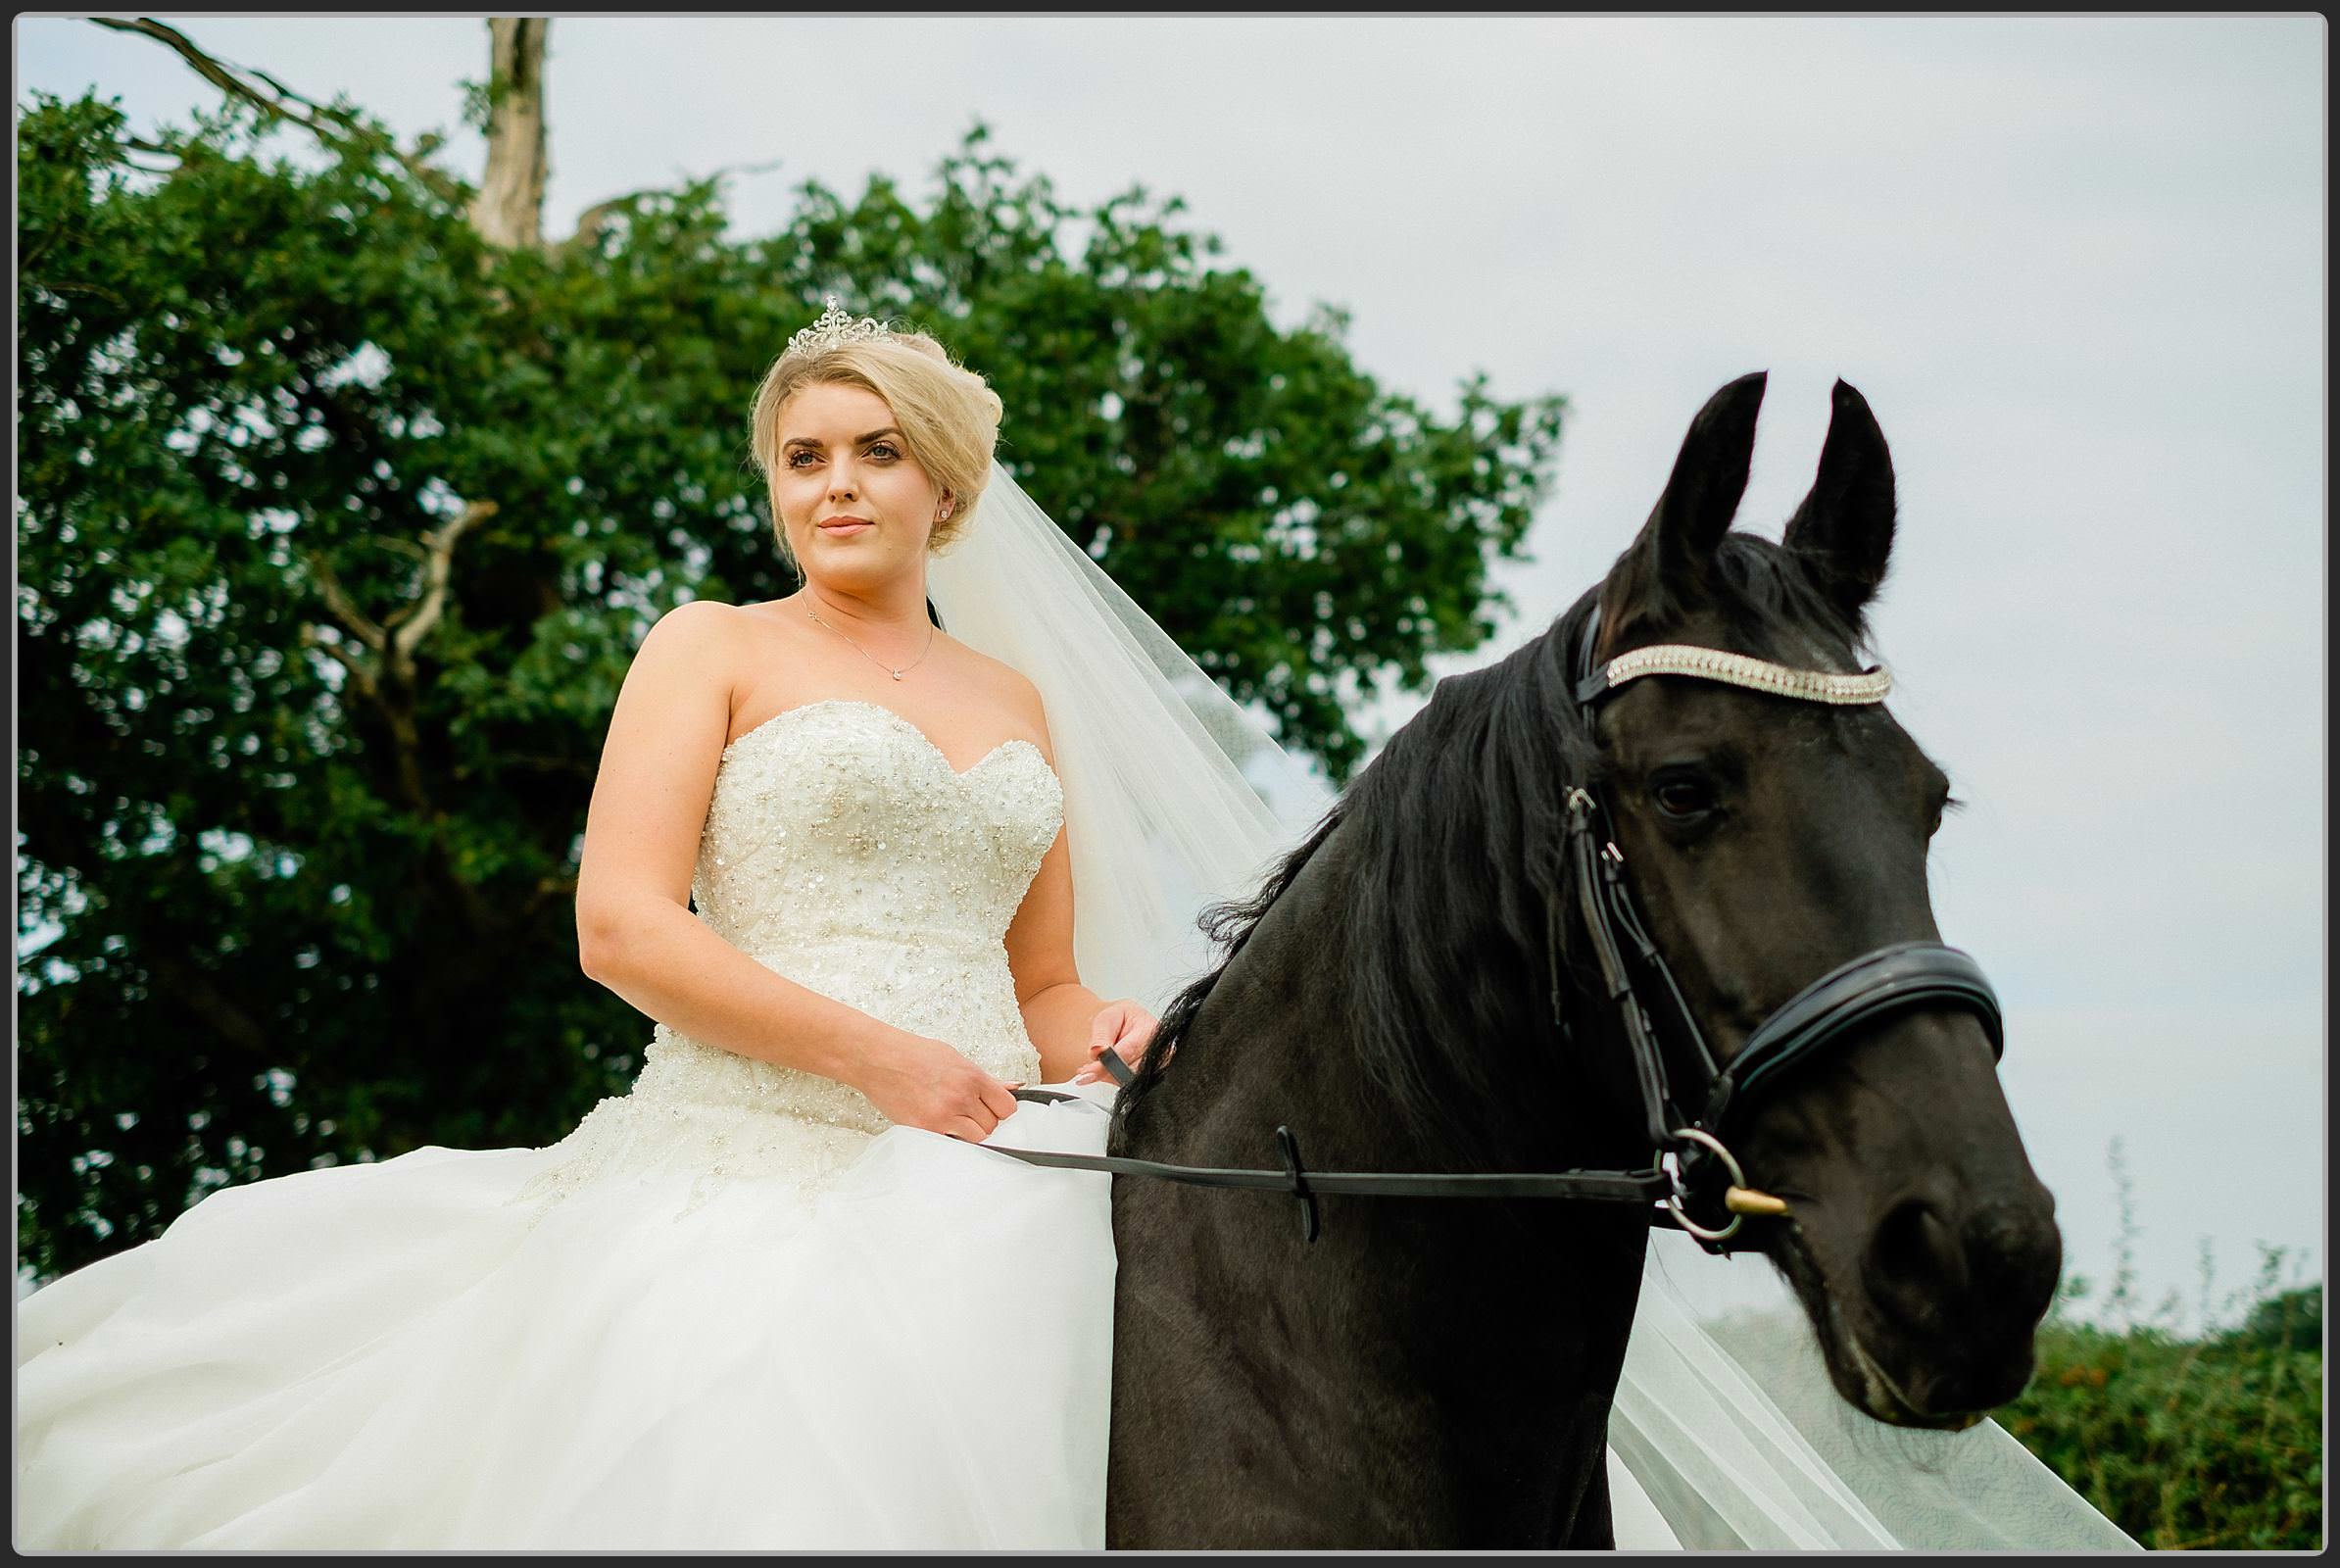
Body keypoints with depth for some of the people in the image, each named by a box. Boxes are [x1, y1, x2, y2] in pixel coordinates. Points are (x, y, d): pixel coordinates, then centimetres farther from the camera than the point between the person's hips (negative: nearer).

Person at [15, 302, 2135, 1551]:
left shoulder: (1022, 700, 22)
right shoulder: (716, 654, 8)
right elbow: (623, 926, -6)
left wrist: (1108, 1033, 0)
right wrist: (883, 1057, -13)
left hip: (987, 1177, 4)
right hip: (754, 1163, -4)